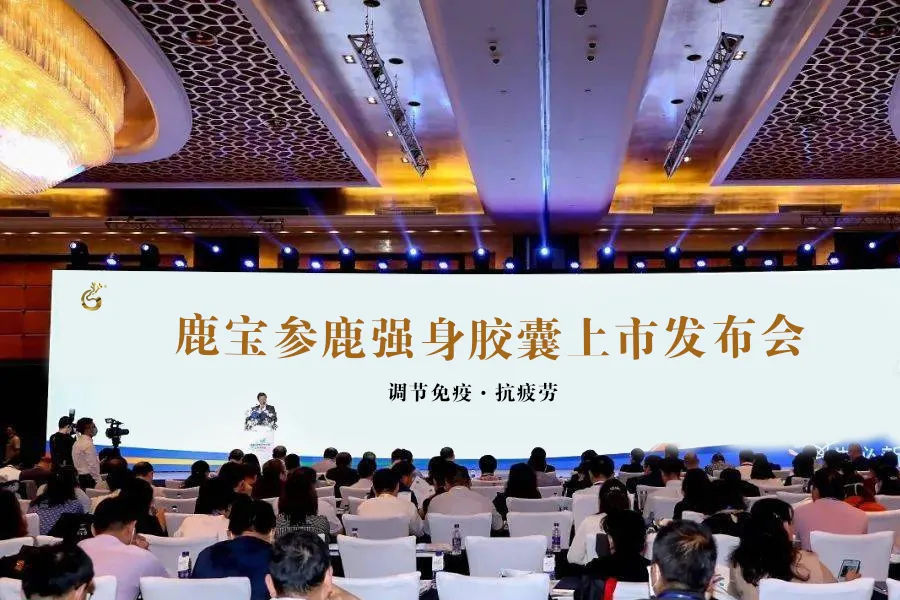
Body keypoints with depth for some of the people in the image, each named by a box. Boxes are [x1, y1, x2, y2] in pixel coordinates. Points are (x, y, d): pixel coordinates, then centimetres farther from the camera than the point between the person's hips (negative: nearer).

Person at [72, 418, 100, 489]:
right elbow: (93, 466, -19)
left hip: (80, 477, 10)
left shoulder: (77, 443, 12)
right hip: (89, 479, -10)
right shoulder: (88, 444, -16)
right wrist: (98, 482, -15)